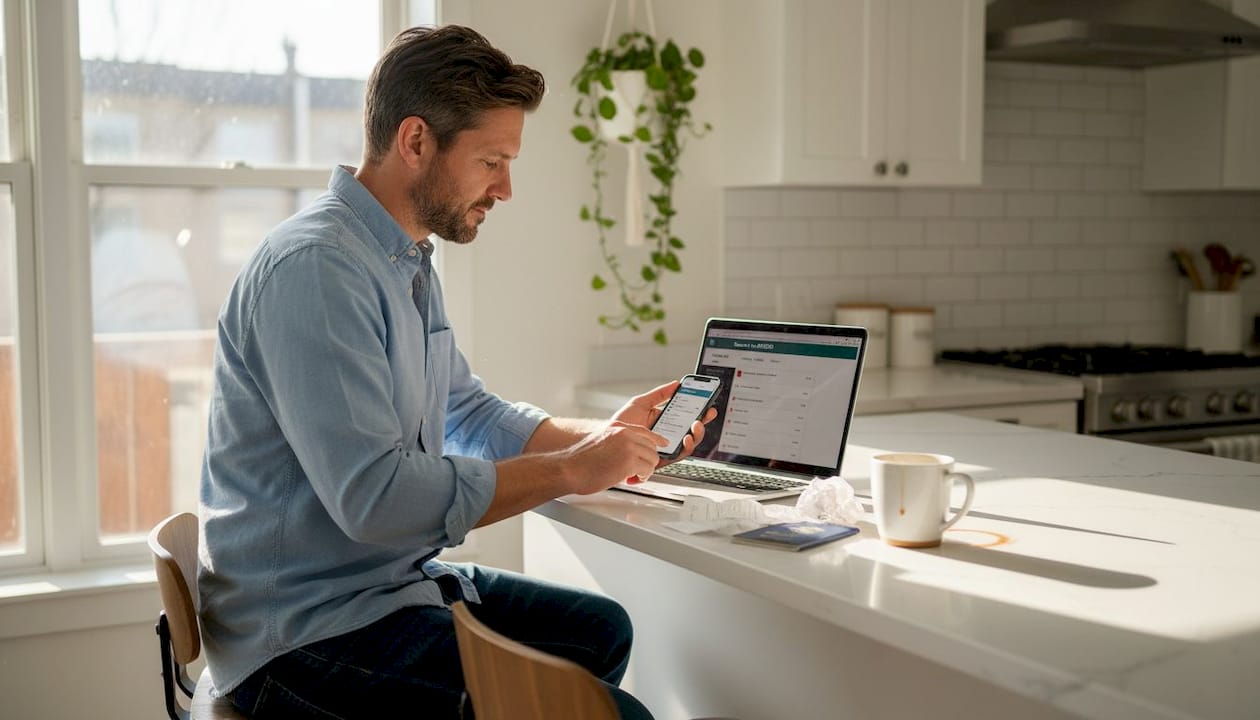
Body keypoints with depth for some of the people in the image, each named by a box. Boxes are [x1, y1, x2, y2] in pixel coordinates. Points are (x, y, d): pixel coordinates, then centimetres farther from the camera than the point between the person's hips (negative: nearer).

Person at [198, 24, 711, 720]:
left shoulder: (409, 263, 13)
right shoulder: (314, 268, -21)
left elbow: (467, 413, 21)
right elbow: (373, 495, -28)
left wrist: (604, 433, 7)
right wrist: (569, 469, -19)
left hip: (394, 581, 10)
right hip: (307, 633, -10)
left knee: (602, 629, 20)